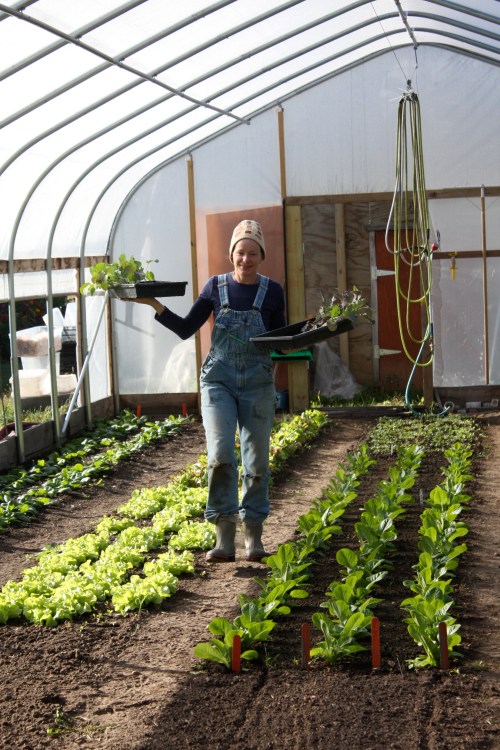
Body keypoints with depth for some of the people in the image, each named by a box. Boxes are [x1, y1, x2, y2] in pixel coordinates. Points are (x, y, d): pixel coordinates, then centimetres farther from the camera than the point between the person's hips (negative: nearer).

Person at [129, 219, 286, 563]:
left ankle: (254, 535, 16)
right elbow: (186, 328, 6)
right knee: (221, 455, -14)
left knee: (257, 460, 3)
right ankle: (225, 537, -8)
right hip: (218, 381, 0)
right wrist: (154, 304, -5)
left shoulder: (272, 291, 2)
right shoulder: (216, 286, 3)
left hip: (258, 384, 1)